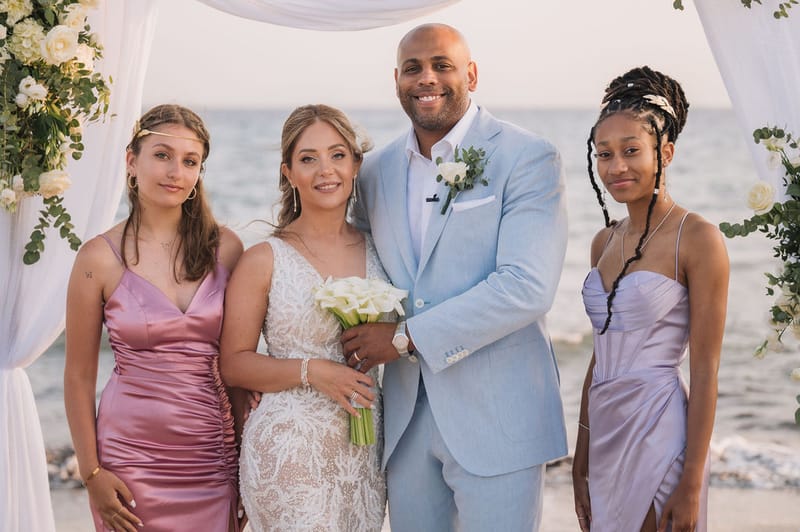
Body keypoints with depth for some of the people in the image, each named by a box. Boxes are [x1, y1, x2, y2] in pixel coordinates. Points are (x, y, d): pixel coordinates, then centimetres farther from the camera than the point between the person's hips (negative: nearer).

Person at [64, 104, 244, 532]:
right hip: (132, 460, -2)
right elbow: (79, 376, -2)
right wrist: (91, 472, -4)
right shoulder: (100, 257, -7)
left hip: (215, 459, 2)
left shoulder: (224, 248, 0)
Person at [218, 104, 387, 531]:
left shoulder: (377, 251, 7)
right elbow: (233, 364, -6)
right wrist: (311, 371, -17)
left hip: (364, 454, 4)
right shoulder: (264, 261, -5)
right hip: (289, 455, -4)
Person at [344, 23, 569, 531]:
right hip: (406, 420, 5)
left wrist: (406, 337, -16)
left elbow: (527, 287, -18)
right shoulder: (375, 173, 10)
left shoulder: (529, 159, -8)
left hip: (496, 418, -5)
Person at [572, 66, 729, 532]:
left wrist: (692, 484, -15)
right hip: (606, 430, 7)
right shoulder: (606, 241, 10)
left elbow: (705, 373, -13)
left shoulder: (698, 239, -11)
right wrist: (582, 453, 14)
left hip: (659, 435, -7)